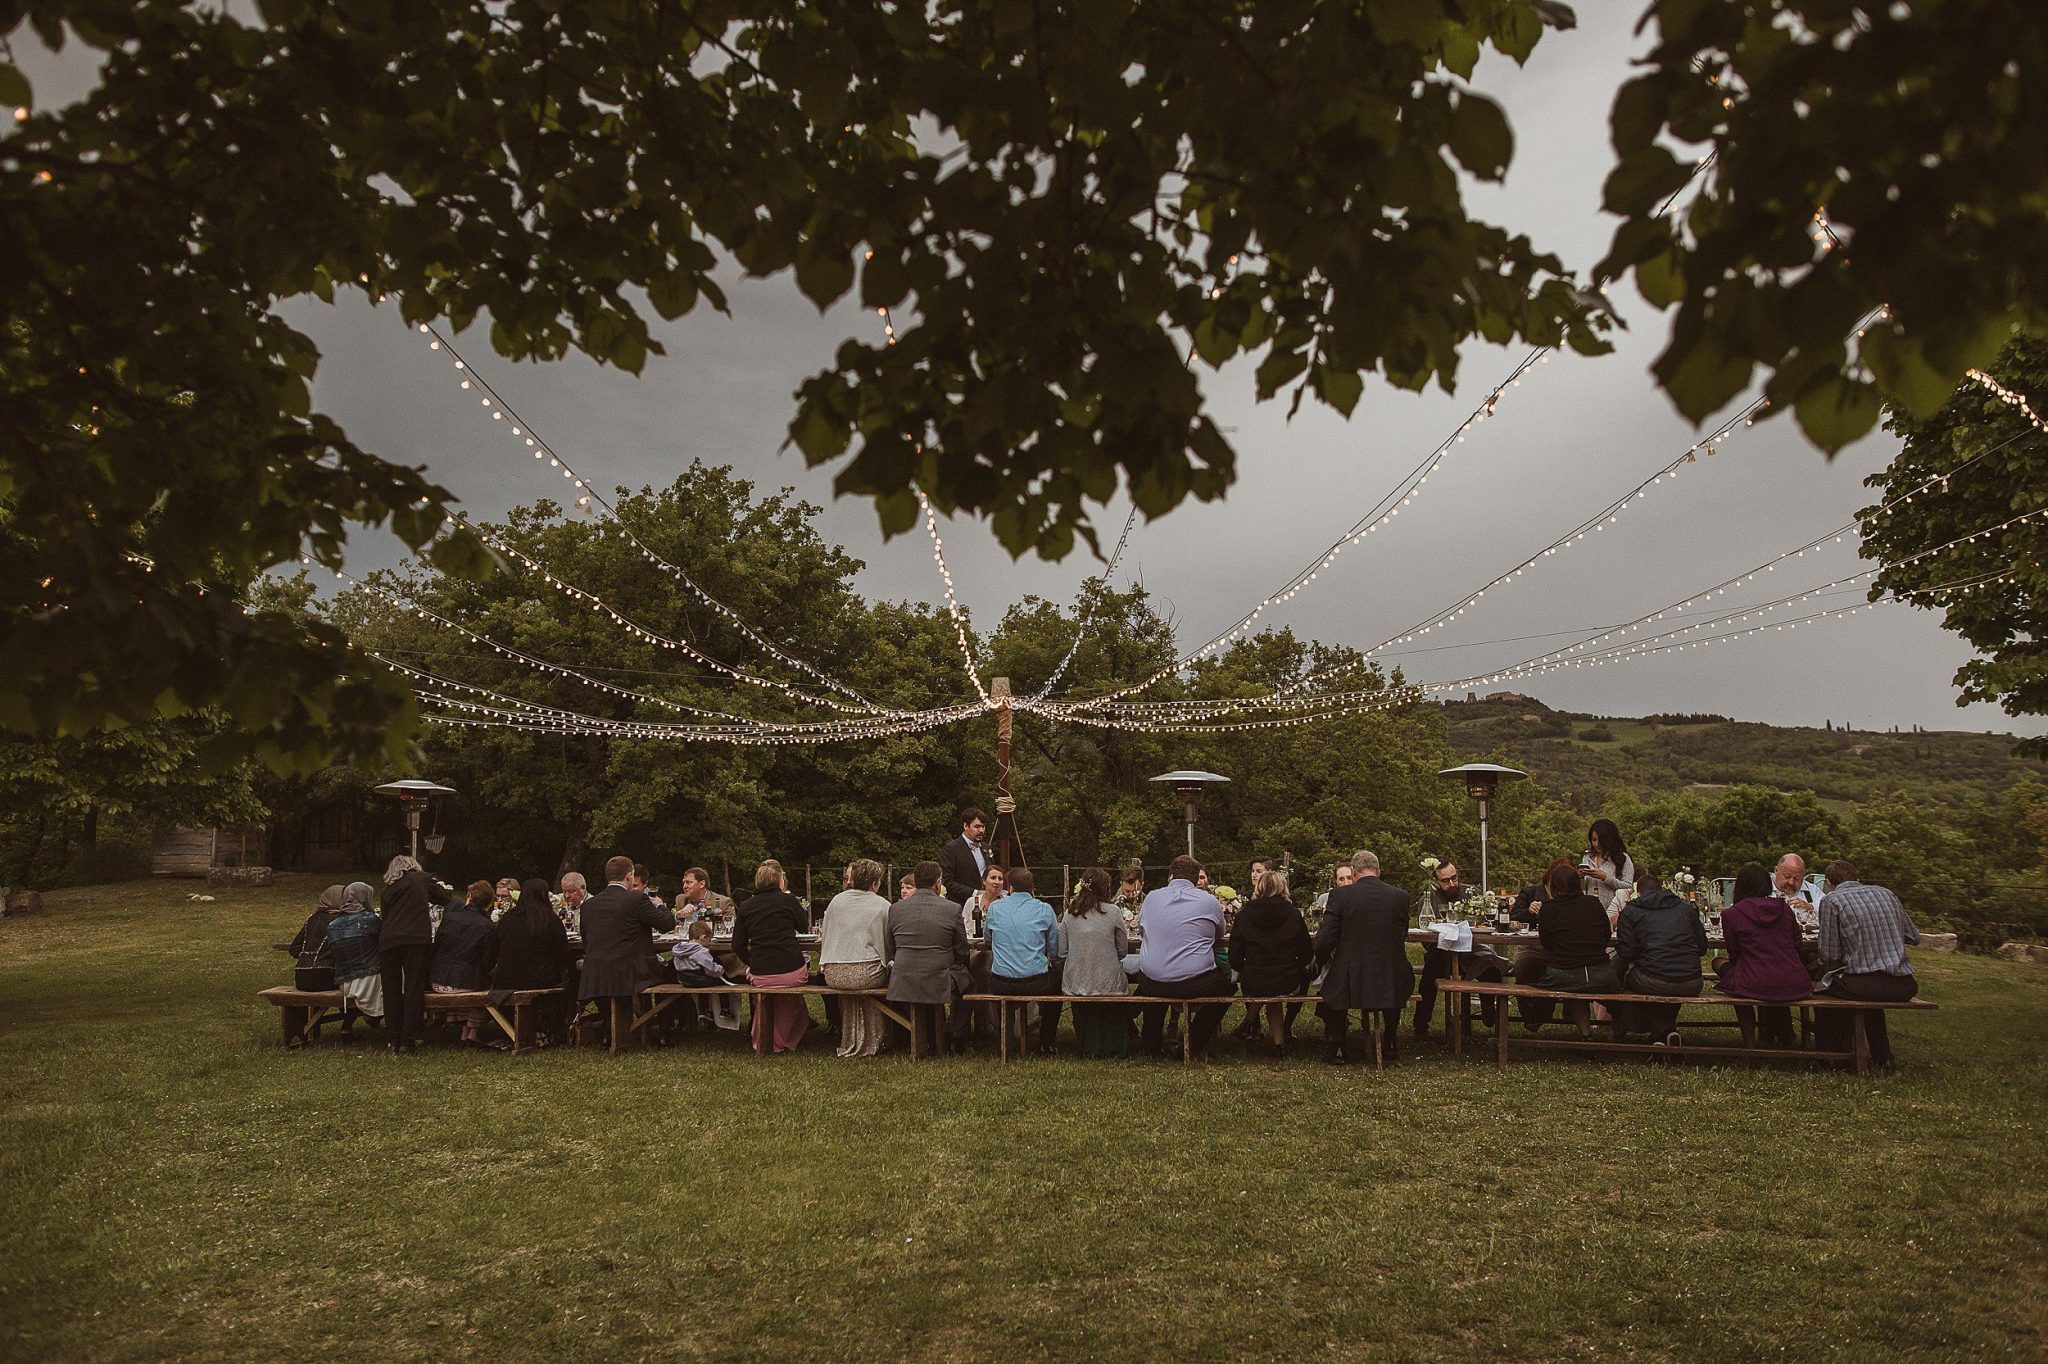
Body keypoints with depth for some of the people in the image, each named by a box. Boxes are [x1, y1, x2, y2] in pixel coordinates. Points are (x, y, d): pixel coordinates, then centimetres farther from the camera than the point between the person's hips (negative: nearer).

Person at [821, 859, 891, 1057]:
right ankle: (871, 1042, 30)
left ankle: (850, 1042, 40)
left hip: (833, 975, 4)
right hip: (867, 974, -4)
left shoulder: (836, 900, 10)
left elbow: (825, 938, 16)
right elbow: (891, 945, 4)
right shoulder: (884, 906, 0)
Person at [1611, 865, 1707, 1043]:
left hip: (1653, 985, -4)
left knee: (1618, 963, 25)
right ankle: (1666, 1028, 26)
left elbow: (1626, 953, -2)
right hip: (1691, 985, 4)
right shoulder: (1687, 908, 15)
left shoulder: (1630, 912, 5)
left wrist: (1620, 927, 17)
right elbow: (1702, 947, 15)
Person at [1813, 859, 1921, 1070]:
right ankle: (1882, 1057, 38)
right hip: (1904, 986, 6)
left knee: (1823, 987, 23)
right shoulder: (1885, 893, 14)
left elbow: (1830, 955, -4)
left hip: (1864, 985, -6)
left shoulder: (1831, 900, -2)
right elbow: (1915, 938, 19)